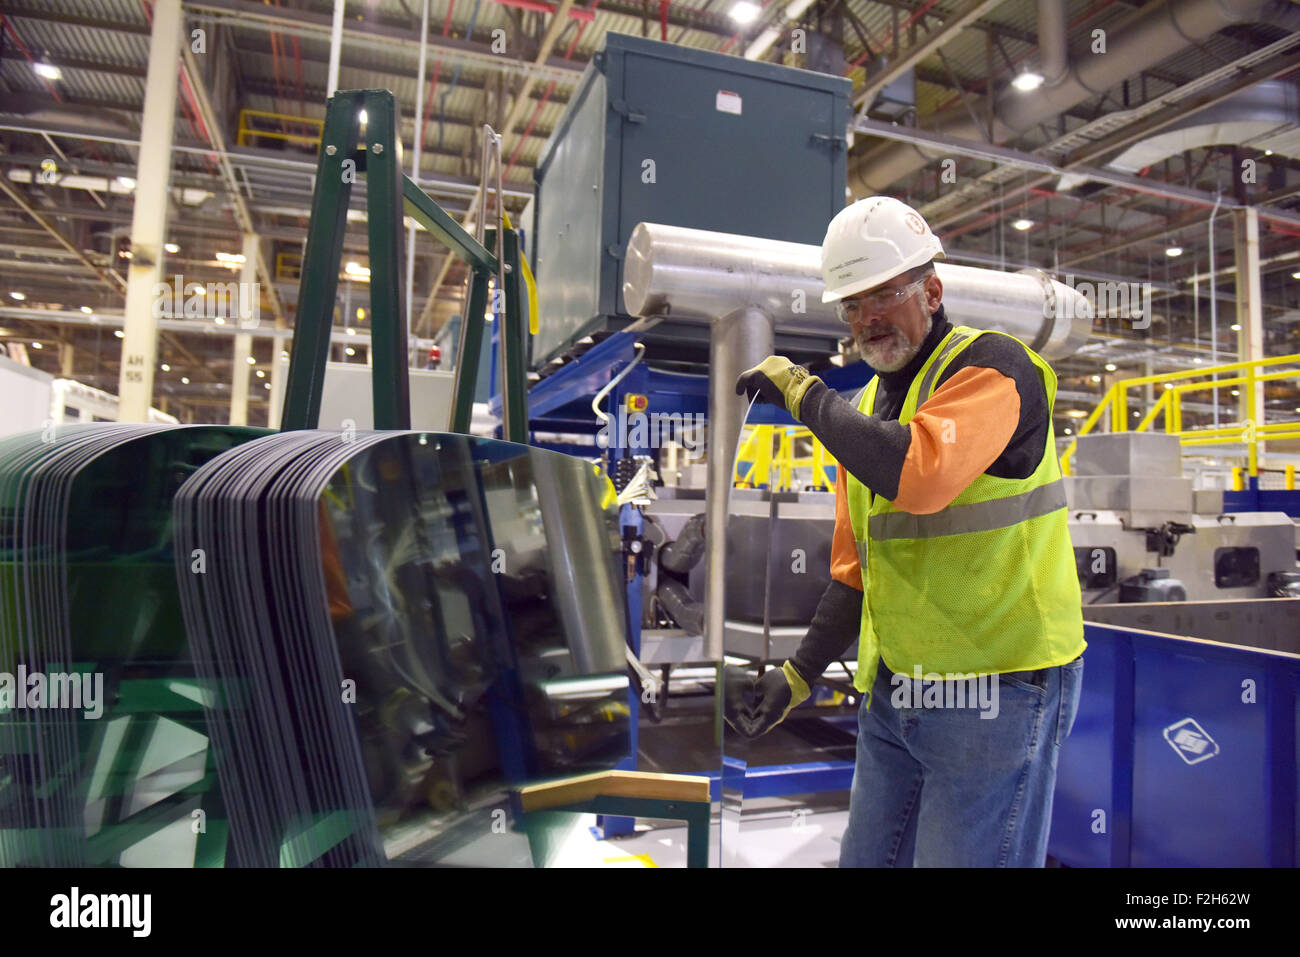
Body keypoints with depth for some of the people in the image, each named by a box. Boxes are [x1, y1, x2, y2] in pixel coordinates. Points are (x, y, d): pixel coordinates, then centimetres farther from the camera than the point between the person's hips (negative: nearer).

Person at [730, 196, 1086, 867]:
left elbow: (917, 473, -32)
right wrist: (798, 675, 12)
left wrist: (803, 392, -19)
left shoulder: (992, 365, -10)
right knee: (868, 859, 16)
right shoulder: (864, 410, 13)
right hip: (892, 694, 8)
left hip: (994, 687, -7)